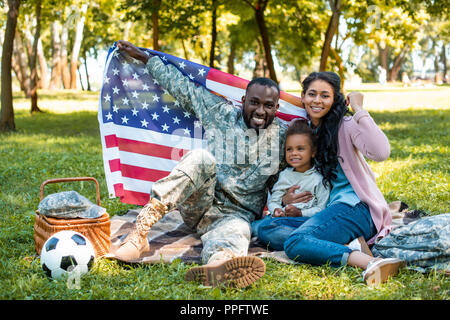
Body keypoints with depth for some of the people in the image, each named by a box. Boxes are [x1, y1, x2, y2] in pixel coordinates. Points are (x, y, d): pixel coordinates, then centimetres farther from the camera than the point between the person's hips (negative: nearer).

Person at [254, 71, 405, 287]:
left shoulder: (345, 125, 0)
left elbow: (381, 152, -20)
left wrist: (358, 109, -13)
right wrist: (285, 198, 3)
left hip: (353, 207, -8)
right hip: (322, 213, 8)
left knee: (295, 242, -30)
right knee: (265, 228, -16)